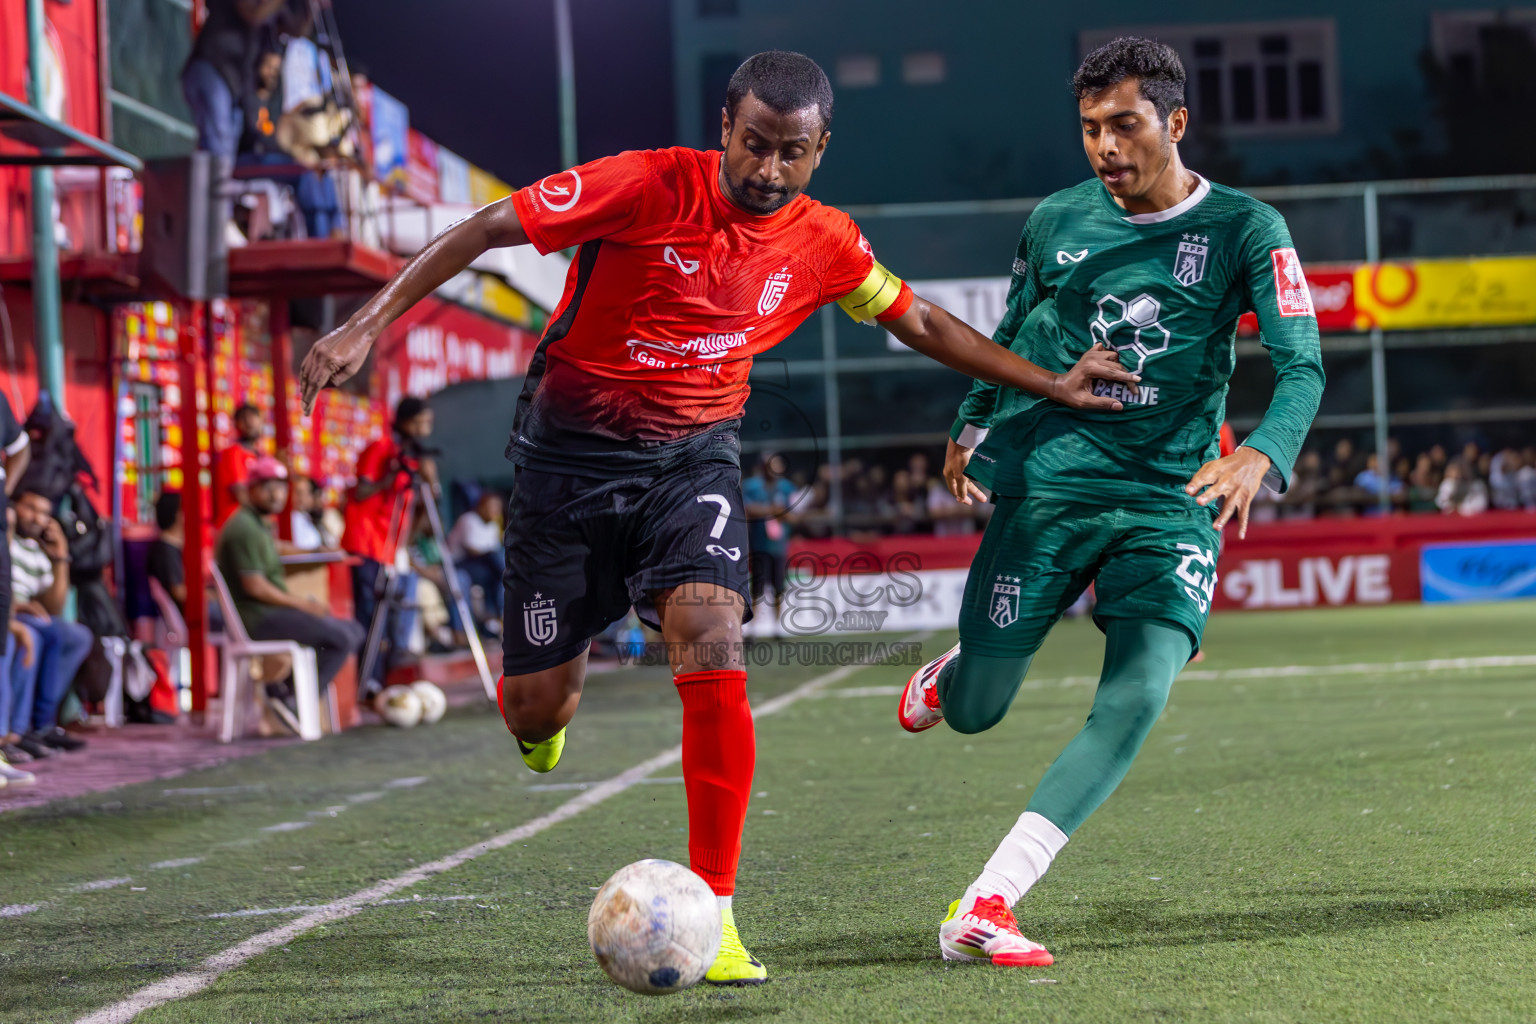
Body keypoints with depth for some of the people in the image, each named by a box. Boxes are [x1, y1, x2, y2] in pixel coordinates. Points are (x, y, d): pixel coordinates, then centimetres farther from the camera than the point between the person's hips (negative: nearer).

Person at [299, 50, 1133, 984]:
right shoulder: (647, 187, -17)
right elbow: (483, 231, -14)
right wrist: (367, 327, -20)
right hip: (572, 455, -2)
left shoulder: (824, 243, -4)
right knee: (537, 707, 0)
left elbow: (919, 322, 13)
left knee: (714, 645, -24)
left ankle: (712, 914, -17)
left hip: (693, 460, 2)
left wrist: (1051, 385, 12)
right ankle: (545, 713, 44)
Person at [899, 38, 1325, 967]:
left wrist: (1259, 455, -30)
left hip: (1173, 500, -1)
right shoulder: (1057, 221, 4)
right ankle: (947, 675, 43)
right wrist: (971, 428, 12)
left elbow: (1302, 367, -12)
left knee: (1137, 700, -20)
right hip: (1048, 484, 1)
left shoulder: (1245, 230, -3)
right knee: (974, 713, 2)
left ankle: (985, 908, -18)